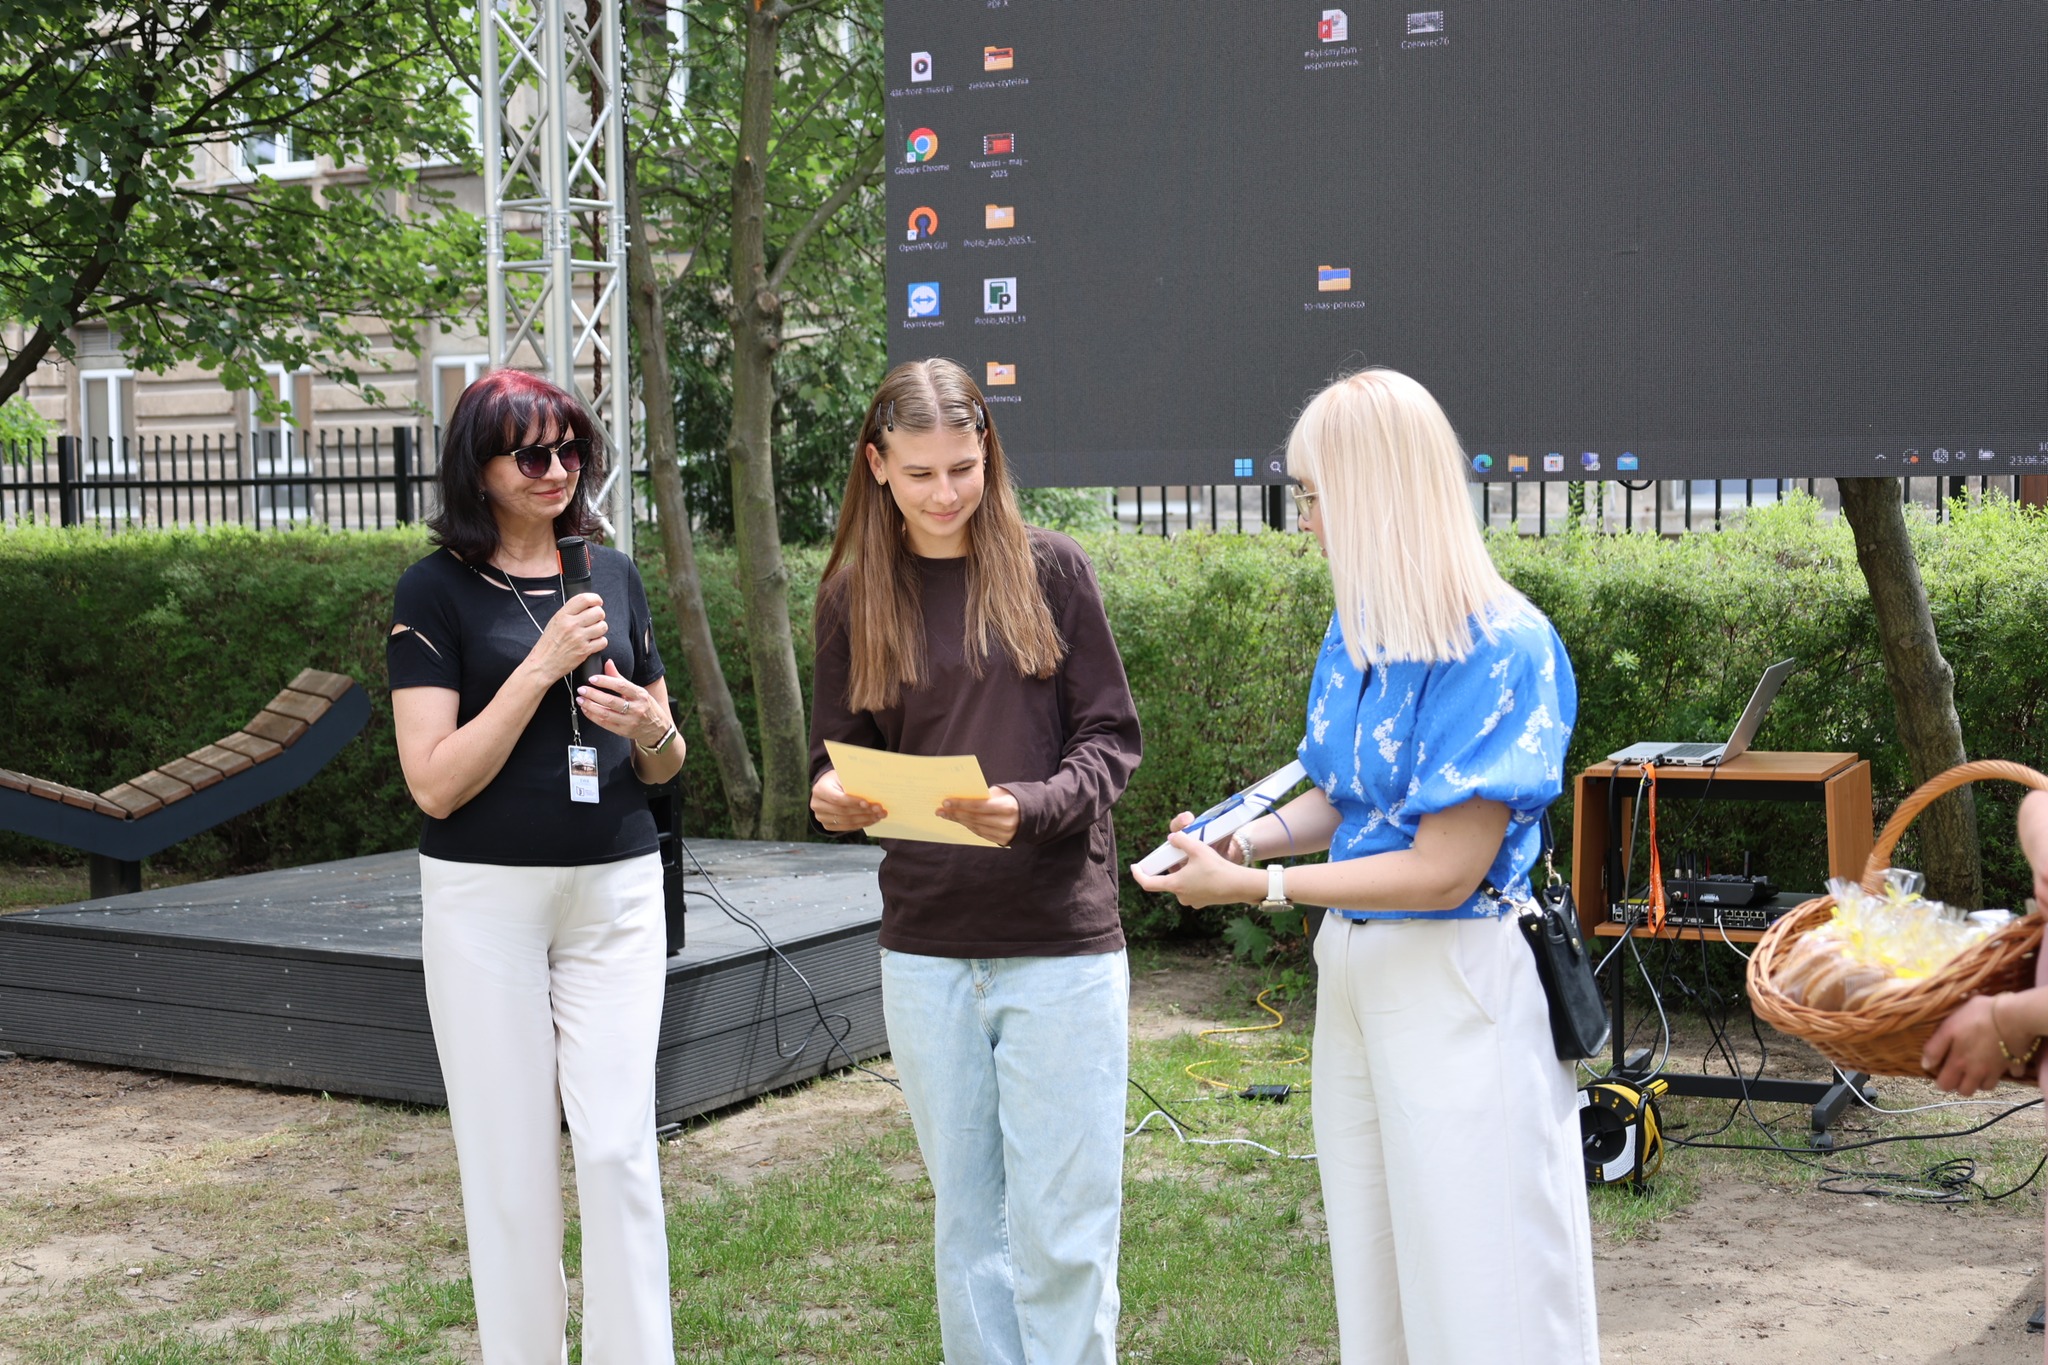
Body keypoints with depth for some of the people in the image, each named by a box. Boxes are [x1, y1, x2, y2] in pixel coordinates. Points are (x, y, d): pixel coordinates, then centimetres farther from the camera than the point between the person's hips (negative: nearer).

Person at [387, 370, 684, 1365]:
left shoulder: (612, 576, 9)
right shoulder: (436, 591, -3)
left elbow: (667, 764, 16)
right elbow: (435, 784, -12)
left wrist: (648, 726, -8)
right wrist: (543, 664, -17)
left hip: (616, 889, 3)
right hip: (485, 899, -3)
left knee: (619, 1148, -2)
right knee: (511, 1158, 3)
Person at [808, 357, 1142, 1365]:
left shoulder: (1049, 570, -1)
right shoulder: (854, 594, 5)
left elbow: (1110, 737, -2)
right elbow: (840, 756, 9)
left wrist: (1031, 809, -21)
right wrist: (835, 798, -15)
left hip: (1061, 942, -2)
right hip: (925, 949, 2)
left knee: (1063, 1225, 0)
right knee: (966, 1216, 12)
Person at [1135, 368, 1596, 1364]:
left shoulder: (1503, 646, -19)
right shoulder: (1355, 629, 6)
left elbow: (1443, 870, -21)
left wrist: (1254, 888, -18)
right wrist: (1250, 837, -4)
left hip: (1458, 983, -8)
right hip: (1351, 967, 8)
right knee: (1373, 1261, 17)